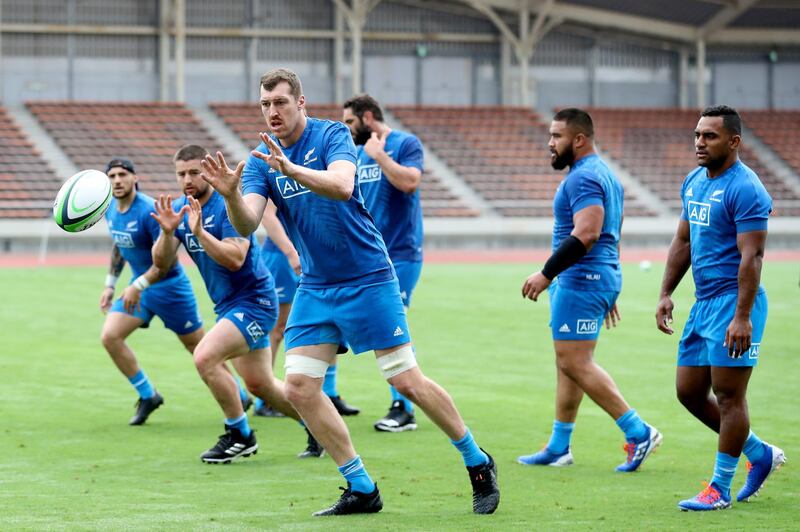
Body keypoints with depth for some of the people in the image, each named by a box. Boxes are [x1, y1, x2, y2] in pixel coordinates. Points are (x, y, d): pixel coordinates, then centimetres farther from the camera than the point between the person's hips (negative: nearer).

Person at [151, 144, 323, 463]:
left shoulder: (228, 206, -18)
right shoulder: (178, 210, 4)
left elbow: (234, 259, -28)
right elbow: (160, 262, -4)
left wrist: (199, 231, -37)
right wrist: (167, 232, -22)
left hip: (253, 300, -8)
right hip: (228, 305, 8)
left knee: (205, 357, -23)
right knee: (259, 385, 13)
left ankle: (240, 435, -8)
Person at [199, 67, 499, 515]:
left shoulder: (333, 135, -10)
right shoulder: (262, 159, 3)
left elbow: (342, 186, -30)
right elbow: (247, 225, -10)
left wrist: (290, 169, -46)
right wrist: (231, 194, -31)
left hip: (367, 279, -5)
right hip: (316, 288, 5)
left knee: (408, 382, -6)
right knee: (299, 386, -6)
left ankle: (478, 464, 14)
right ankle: (362, 490, 5)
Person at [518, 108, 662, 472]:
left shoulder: (583, 178, -15)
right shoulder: (603, 174, 19)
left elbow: (586, 234, -27)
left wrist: (546, 274, -24)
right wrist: (608, 294, 26)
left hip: (581, 279, -11)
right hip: (600, 276, 11)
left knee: (575, 363, -11)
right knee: (569, 363, 13)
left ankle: (638, 432, -11)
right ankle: (558, 447, 17)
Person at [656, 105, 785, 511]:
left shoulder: (744, 189, -15)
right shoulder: (693, 182, 13)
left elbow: (751, 256, -20)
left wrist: (742, 317, -25)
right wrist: (666, 293, 14)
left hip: (733, 303, -9)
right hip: (704, 303, 9)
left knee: (728, 394, -4)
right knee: (689, 392, 11)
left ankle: (720, 489, 4)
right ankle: (761, 455, 25)